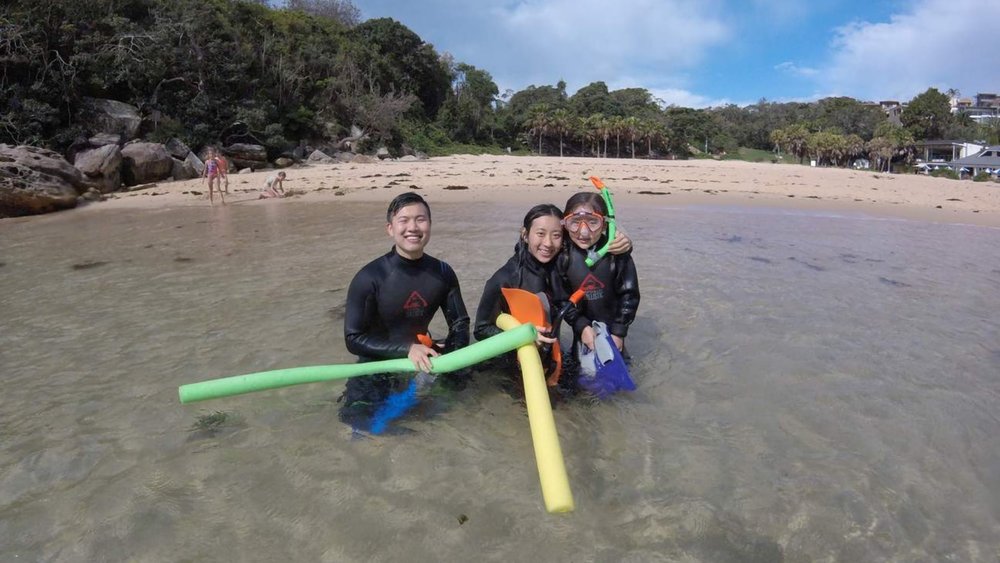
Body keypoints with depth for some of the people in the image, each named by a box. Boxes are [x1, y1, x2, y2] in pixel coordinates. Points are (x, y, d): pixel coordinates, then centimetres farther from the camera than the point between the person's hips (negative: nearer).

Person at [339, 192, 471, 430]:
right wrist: (407, 348, -29)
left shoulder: (443, 273, -8)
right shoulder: (369, 278, -21)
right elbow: (354, 339, -19)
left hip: (422, 356, 5)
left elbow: (460, 323, 1)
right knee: (359, 418, -23)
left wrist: (450, 354, -20)